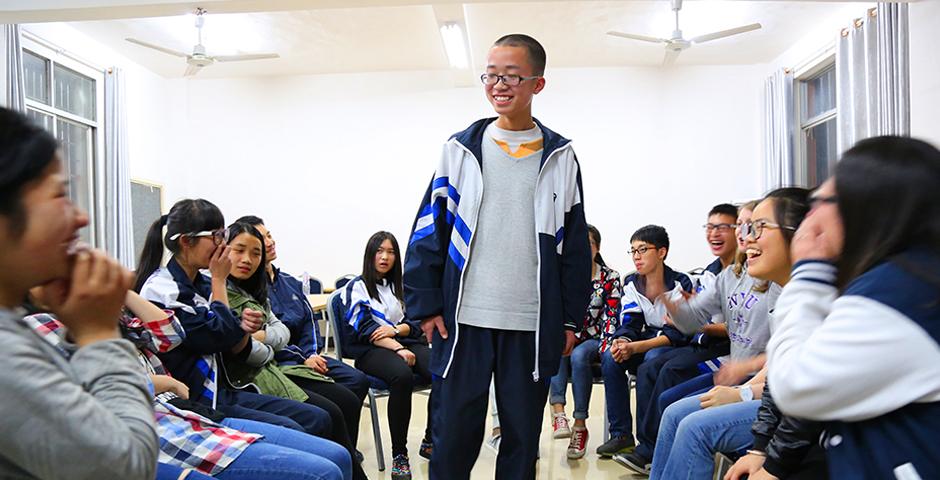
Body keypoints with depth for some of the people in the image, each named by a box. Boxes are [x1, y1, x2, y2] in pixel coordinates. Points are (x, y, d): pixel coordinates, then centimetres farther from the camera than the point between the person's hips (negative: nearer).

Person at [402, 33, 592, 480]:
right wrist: (425, 305, -2)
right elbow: (429, 232, 3)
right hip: (464, 321, 0)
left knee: (523, 435, 11)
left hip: (532, 325, 1)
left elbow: (575, 244, 7)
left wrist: (571, 318, 4)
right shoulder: (461, 149, 5)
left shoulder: (559, 157, 6)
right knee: (455, 434, 7)